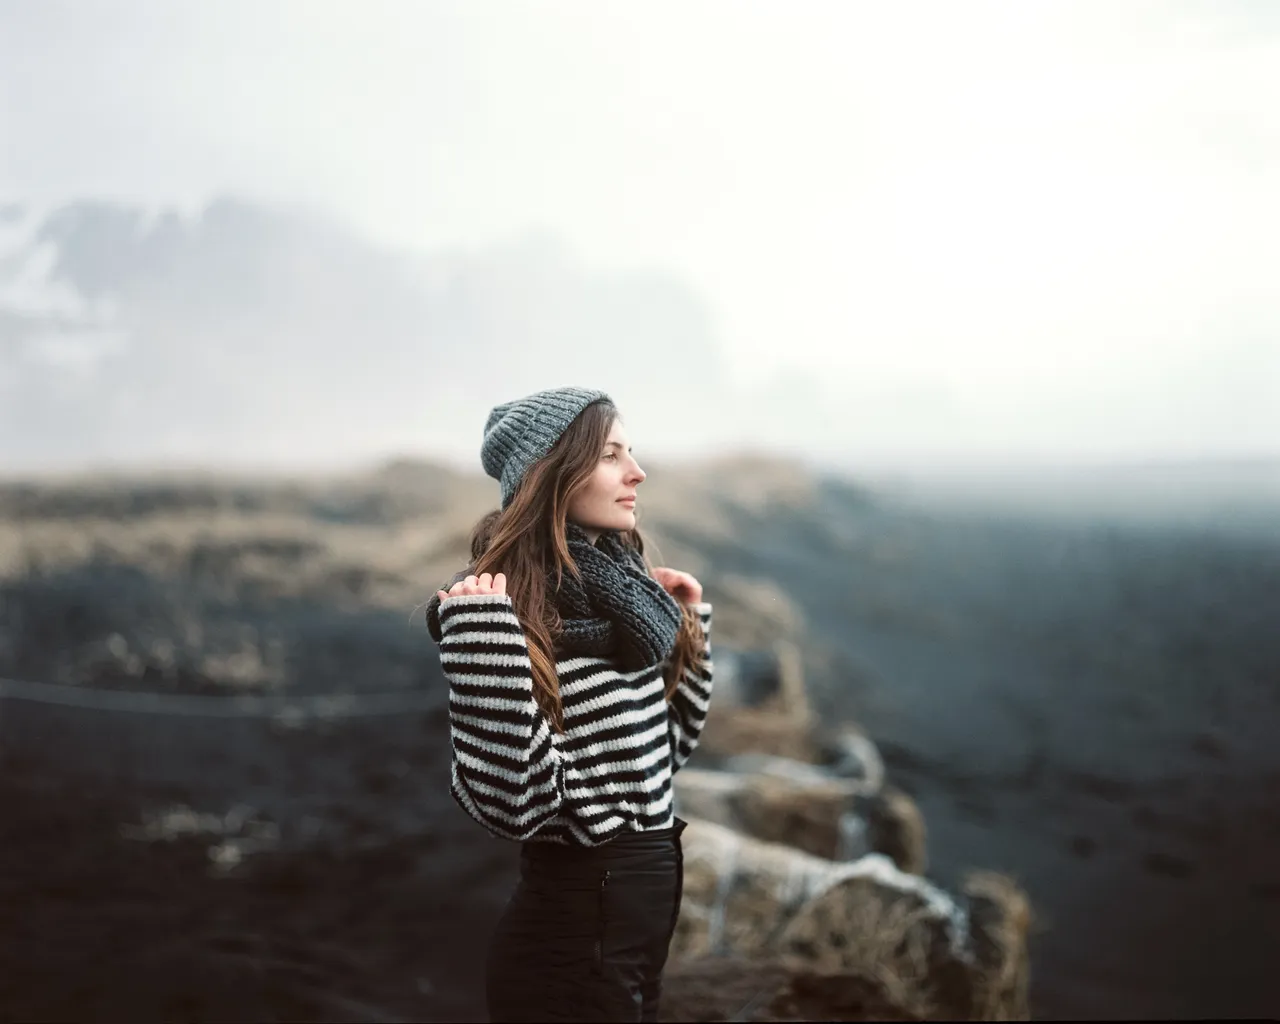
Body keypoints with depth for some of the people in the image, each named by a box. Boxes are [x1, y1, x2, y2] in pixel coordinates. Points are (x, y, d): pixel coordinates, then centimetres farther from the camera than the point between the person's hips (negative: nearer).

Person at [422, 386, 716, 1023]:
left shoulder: (622, 585, 5)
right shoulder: (507, 608, -18)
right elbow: (515, 807, -25)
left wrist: (688, 624, 11)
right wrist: (484, 643, -31)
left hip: (648, 893, 8)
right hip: (573, 931, -8)